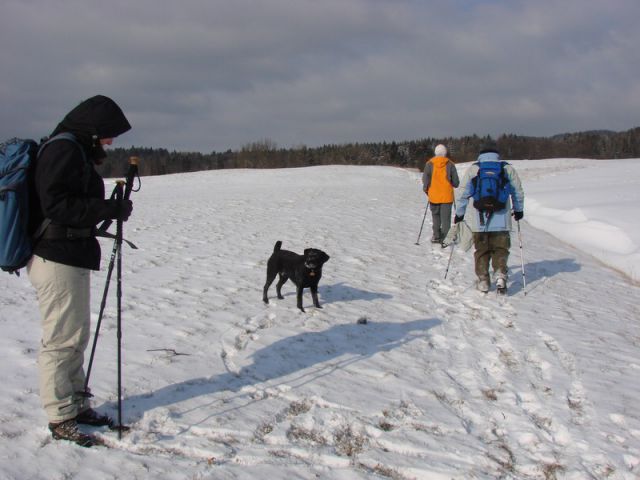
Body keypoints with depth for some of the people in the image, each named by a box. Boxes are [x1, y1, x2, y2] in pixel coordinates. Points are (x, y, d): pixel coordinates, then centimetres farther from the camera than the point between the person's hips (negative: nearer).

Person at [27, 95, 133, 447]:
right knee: (61, 340, -2)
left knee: (76, 337, 18)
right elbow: (56, 205, -24)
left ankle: (76, 404, 29)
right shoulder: (63, 150, -15)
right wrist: (109, 209, -21)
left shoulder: (75, 151, 17)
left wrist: (110, 205, 7)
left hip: (71, 259, 11)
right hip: (57, 261, -11)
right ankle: (60, 418, 8)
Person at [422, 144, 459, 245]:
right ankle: (445, 239, -4)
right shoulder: (450, 164, -4)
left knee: (435, 215, 19)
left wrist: (426, 190, 15)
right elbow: (456, 182, -1)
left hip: (434, 196, 1)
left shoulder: (429, 164, -3)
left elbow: (425, 180, -3)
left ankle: (436, 236, 17)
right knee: (446, 218, 2)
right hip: (447, 196, -1)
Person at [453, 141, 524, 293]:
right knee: (501, 249, 11)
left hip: (479, 220, 0)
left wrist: (459, 213, 14)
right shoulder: (508, 168, 4)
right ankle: (500, 274, -9)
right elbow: (518, 191, 10)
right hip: (501, 220, 0)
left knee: (481, 250, 11)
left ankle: (483, 281, 11)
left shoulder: (473, 169, 2)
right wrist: (519, 210, 25)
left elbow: (464, 193, 3)